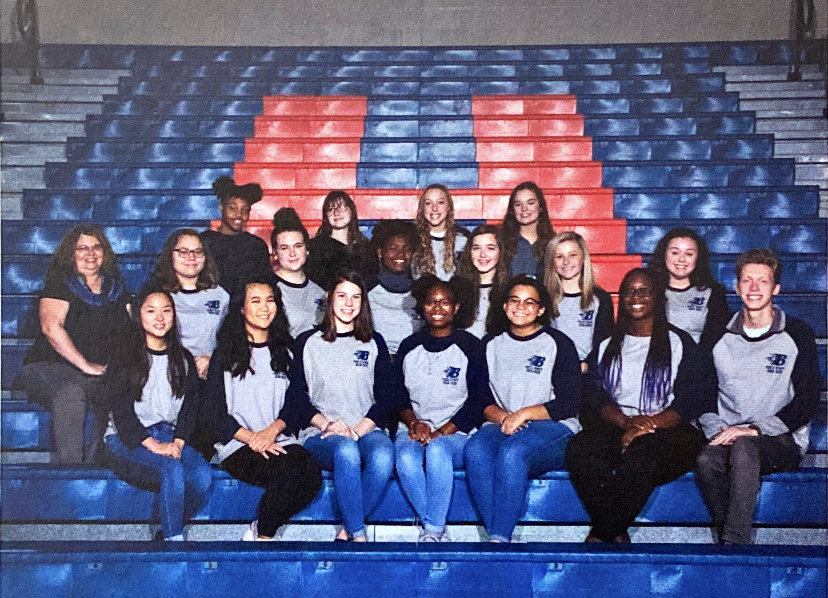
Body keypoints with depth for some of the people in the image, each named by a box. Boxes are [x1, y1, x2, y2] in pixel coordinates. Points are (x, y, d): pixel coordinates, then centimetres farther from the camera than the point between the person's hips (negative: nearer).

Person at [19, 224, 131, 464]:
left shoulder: (117, 289, 18)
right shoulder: (59, 286, 5)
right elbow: (51, 327, -12)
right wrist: (85, 365, -20)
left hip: (103, 374, 4)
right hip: (49, 368, -3)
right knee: (71, 392, -38)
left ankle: (93, 464, -23)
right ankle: (70, 470, -34)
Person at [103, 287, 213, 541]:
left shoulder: (183, 359, 14)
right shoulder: (125, 357, 0)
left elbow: (190, 407, 10)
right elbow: (122, 410, -7)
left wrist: (178, 443, -8)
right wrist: (154, 446, -18)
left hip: (168, 434, 4)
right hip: (126, 438, -4)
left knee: (202, 473, -26)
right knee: (172, 470, -32)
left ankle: (173, 528, -5)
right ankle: (174, 539, -19)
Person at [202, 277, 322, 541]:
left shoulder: (286, 352, 19)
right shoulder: (226, 354, 11)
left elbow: (298, 405, 10)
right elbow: (214, 415, 4)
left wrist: (272, 430, -10)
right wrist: (251, 438, -12)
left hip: (280, 441, 3)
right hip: (238, 447, -3)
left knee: (312, 475, -29)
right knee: (290, 471, -31)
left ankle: (260, 531, -9)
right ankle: (264, 536, -10)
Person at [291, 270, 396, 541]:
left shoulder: (374, 343, 18)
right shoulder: (308, 342, 15)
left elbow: (387, 396, 9)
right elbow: (296, 395, 7)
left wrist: (358, 430, -8)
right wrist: (326, 423, -10)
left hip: (366, 431, 2)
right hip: (320, 435, -1)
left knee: (383, 456, -34)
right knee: (346, 450, -37)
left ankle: (347, 530, -20)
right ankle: (358, 534, -29)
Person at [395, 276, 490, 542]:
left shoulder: (470, 347, 5)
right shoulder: (409, 347, 15)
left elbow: (478, 402, -1)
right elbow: (398, 395, 13)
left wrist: (441, 432, -12)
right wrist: (414, 423, -8)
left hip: (456, 435, -2)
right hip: (412, 430, 3)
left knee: (437, 449, -36)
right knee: (406, 458, -32)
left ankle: (432, 530, -27)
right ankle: (437, 529, -20)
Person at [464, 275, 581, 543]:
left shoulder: (558, 344, 7)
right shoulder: (491, 345, 18)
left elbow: (569, 404, -1)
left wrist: (524, 413, -13)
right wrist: (502, 416, -8)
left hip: (554, 430, -3)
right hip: (502, 426, 3)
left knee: (512, 451, -35)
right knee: (476, 449, -31)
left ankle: (499, 537, -32)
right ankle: (496, 534, -32)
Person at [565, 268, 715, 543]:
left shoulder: (679, 343, 11)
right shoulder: (607, 347, 20)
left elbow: (693, 399, 0)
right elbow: (593, 396, 7)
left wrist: (649, 424, -16)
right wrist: (626, 421, -15)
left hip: (667, 431, -2)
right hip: (615, 428, 3)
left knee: (641, 452, -37)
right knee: (579, 448, -31)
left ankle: (602, 534, -22)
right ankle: (617, 534, -21)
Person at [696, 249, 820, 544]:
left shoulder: (797, 334, 3)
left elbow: (807, 401, -3)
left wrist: (756, 428, -14)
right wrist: (717, 429, -8)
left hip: (783, 442, -2)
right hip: (726, 437, 3)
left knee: (743, 447, -37)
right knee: (706, 460, -32)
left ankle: (732, 541, -35)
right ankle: (733, 539, -22)